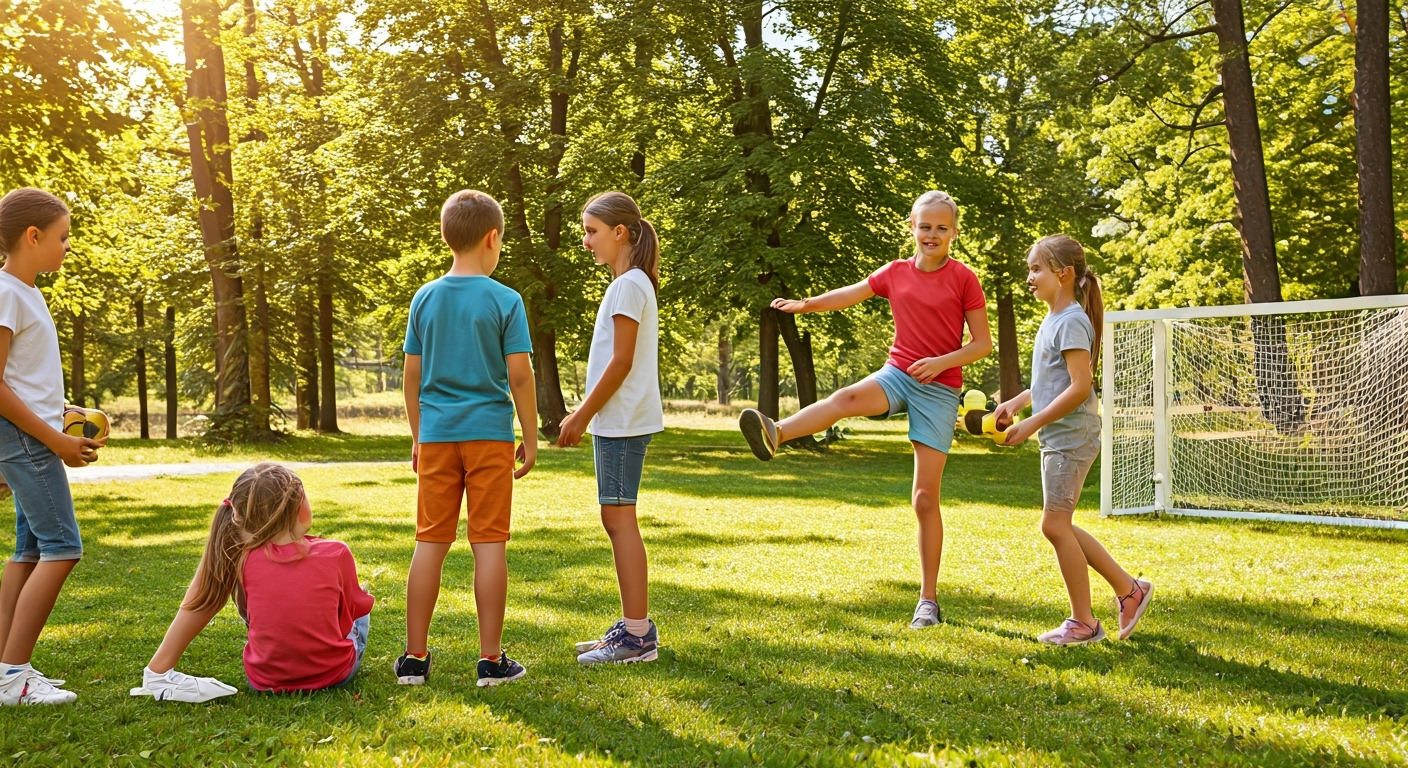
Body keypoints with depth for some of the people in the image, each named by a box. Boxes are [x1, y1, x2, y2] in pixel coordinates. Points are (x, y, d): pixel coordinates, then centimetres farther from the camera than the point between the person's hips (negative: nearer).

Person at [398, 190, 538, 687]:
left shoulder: (425, 298, 6)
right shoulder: (505, 300, -6)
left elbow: (412, 375, 9)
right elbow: (519, 376, -8)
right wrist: (531, 439, 2)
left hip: (437, 436, 3)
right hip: (489, 434, -3)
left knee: (430, 544, 7)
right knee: (489, 545, 1)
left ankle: (415, 657, 12)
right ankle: (491, 660, 5)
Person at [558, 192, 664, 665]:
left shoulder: (629, 284, -12)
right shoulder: (630, 283, 17)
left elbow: (621, 362, -17)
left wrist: (581, 416, -13)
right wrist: (584, 414, 17)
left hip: (623, 419, -10)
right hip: (618, 419, 10)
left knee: (619, 518, -8)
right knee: (617, 519, 12)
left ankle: (638, 635, -5)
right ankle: (634, 626, 18)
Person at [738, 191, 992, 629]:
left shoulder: (963, 278, -4)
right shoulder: (895, 273, 6)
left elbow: (983, 343, -3)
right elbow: (851, 294, 18)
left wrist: (941, 362, -18)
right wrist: (806, 305, 7)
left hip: (940, 388, -3)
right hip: (897, 374, 3)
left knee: (926, 497, -4)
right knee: (847, 398, -33)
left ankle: (928, 601, 4)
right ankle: (775, 434, -58)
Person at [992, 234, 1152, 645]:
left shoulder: (1071, 322, -16)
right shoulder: (1053, 320, 13)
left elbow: (1081, 386, -23)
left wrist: (1032, 424, -21)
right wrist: (1014, 403, 13)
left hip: (1071, 436, -10)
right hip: (1057, 437, 10)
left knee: (1055, 524, -5)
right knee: (1058, 525, 13)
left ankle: (1083, 622, 6)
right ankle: (1128, 589, 21)